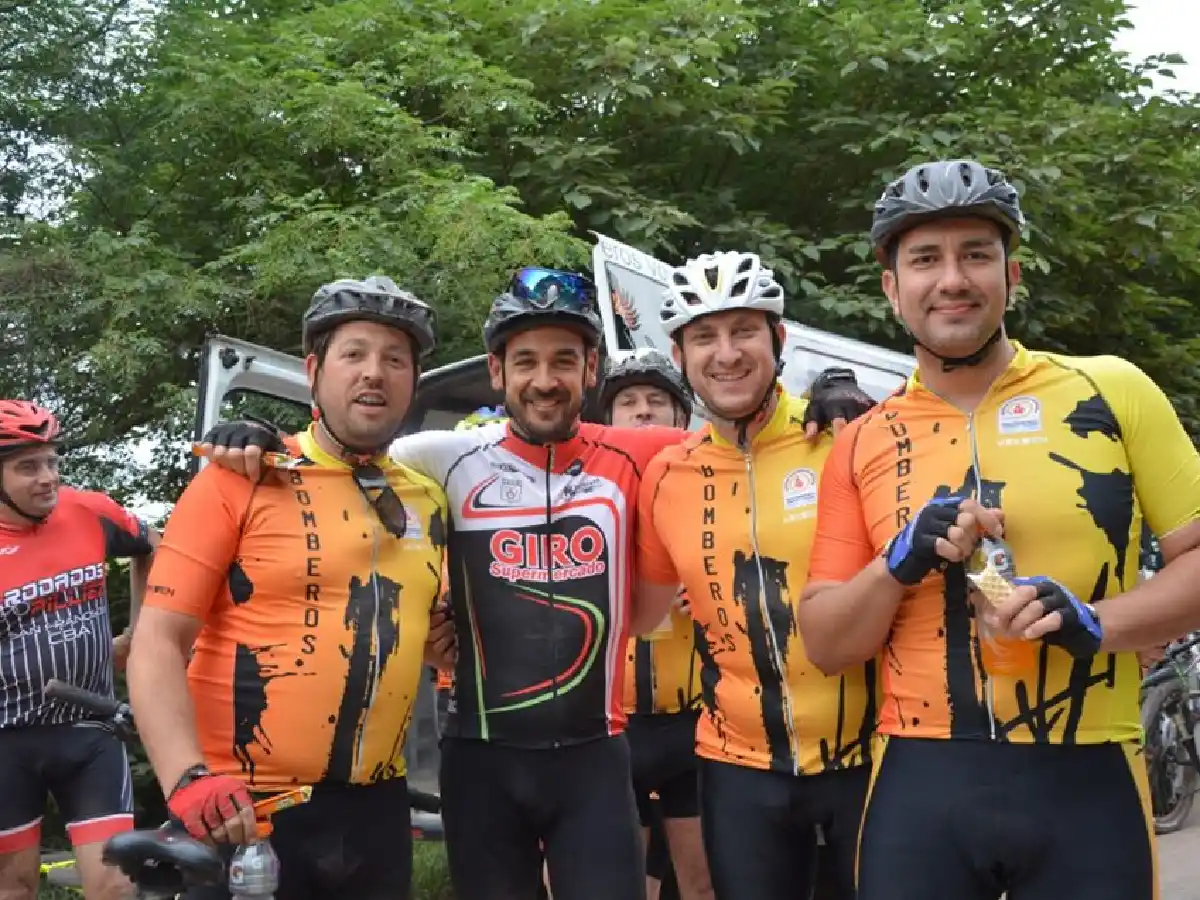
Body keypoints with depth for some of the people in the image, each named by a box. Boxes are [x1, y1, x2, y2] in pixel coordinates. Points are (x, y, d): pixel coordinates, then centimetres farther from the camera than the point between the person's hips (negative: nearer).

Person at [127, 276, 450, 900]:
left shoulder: (428, 499, 5)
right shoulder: (240, 480, -8)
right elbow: (157, 642, -11)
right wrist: (189, 778, -23)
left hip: (374, 811, 5)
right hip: (241, 811, -5)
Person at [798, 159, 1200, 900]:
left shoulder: (1113, 391, 0)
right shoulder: (864, 443, 4)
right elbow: (824, 646, 4)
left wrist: (1094, 621, -15)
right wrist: (902, 562, -12)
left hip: (1086, 782, -1)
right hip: (919, 785, 1)